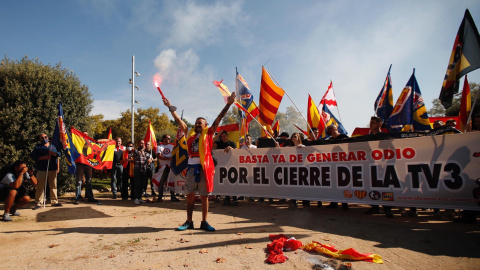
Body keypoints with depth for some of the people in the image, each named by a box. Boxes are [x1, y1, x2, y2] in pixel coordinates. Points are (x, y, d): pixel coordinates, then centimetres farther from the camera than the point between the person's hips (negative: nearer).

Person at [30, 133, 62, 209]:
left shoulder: (53, 146, 19)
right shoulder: (37, 147, 9)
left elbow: (58, 155, 16)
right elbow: (33, 156, -3)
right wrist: (44, 157, -14)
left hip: (53, 169, 3)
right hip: (42, 169, -3)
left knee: (53, 186, 5)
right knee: (40, 186, -4)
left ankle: (54, 201, 12)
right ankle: (38, 203, 3)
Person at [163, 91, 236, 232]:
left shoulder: (208, 133, 6)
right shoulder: (190, 133, 15)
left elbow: (218, 119, -1)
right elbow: (179, 120, 17)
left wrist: (228, 104, -8)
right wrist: (170, 107, 16)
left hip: (204, 167, -3)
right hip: (191, 166, 3)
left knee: (204, 196, 4)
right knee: (190, 195, 7)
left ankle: (204, 222, 15)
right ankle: (189, 222, 18)